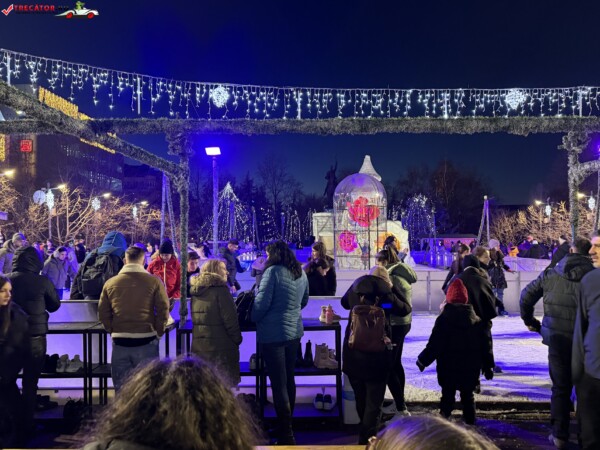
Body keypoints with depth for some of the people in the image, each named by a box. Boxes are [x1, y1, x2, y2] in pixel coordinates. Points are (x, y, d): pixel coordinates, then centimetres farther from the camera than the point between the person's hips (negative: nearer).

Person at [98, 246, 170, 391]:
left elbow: (103, 314, 5)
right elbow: (163, 311, -7)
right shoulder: (154, 281, -6)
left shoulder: (110, 283, 2)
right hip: (146, 342, -2)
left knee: (121, 388, 13)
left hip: (119, 342, 2)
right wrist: (158, 333, 7)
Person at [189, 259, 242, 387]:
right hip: (220, 345, -7)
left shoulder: (195, 290, 12)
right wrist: (237, 339, -2)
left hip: (198, 344, 7)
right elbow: (230, 318, -13)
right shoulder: (220, 289, -10)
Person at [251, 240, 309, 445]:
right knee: (289, 379, 19)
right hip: (294, 331, 7)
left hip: (273, 334, -7)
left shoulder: (273, 271, -16)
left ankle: (286, 434, 6)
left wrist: (253, 319, 0)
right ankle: (288, 423, 33)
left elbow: (262, 302, -18)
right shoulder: (301, 272, 7)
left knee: (278, 384, 0)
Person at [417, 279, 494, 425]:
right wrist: (488, 366, 14)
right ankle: (470, 422, 20)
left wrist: (422, 360, -4)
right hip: (471, 368, 3)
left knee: (447, 396, 9)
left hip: (448, 368, -3)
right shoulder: (477, 320, 1)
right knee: (468, 396, 17)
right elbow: (486, 346, 5)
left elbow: (434, 345, -16)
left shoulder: (443, 319, -14)